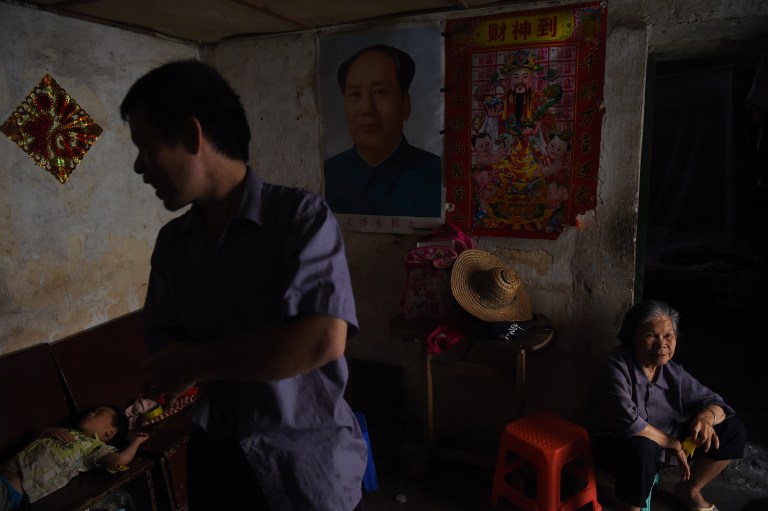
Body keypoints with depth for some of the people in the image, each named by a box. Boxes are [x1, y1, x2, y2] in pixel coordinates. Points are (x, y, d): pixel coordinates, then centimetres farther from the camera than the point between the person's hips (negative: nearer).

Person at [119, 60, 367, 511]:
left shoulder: (301, 215, -16)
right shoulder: (171, 241, 2)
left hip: (309, 460, -4)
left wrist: (193, 363, -16)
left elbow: (324, 338, -26)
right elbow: (163, 347, 1)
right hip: (217, 457, 4)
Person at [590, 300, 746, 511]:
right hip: (620, 445, -8)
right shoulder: (617, 367, -23)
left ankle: (689, 490, 20)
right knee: (642, 449, -42)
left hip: (665, 441, 8)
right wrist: (674, 444, -21)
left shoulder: (672, 371, -2)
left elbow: (713, 402, 4)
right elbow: (629, 423, -32)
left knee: (733, 428, 3)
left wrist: (706, 417, -21)